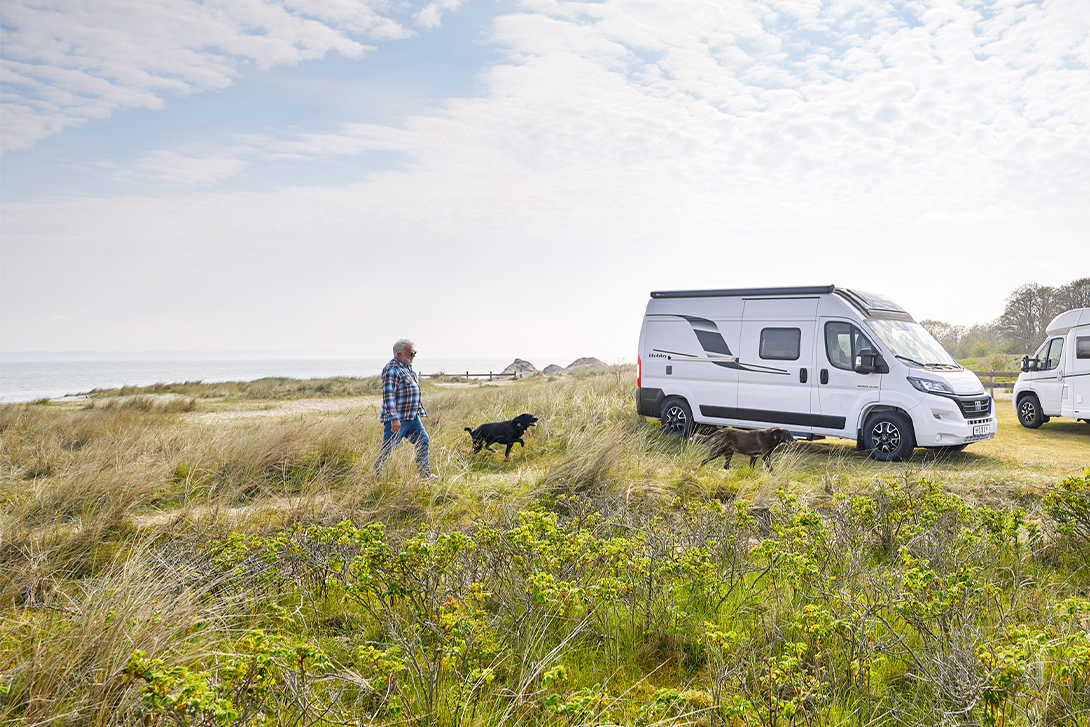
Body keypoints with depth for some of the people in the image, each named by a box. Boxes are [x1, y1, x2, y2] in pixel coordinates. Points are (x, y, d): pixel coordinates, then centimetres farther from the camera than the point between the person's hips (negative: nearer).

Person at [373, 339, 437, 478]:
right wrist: (394, 418, -29)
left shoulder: (408, 367, 15)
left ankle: (425, 473, 20)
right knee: (388, 449, -3)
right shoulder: (392, 369, -16)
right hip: (398, 418, -9)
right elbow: (388, 395, -23)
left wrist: (419, 411, 24)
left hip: (412, 417, 10)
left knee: (422, 441, 11)